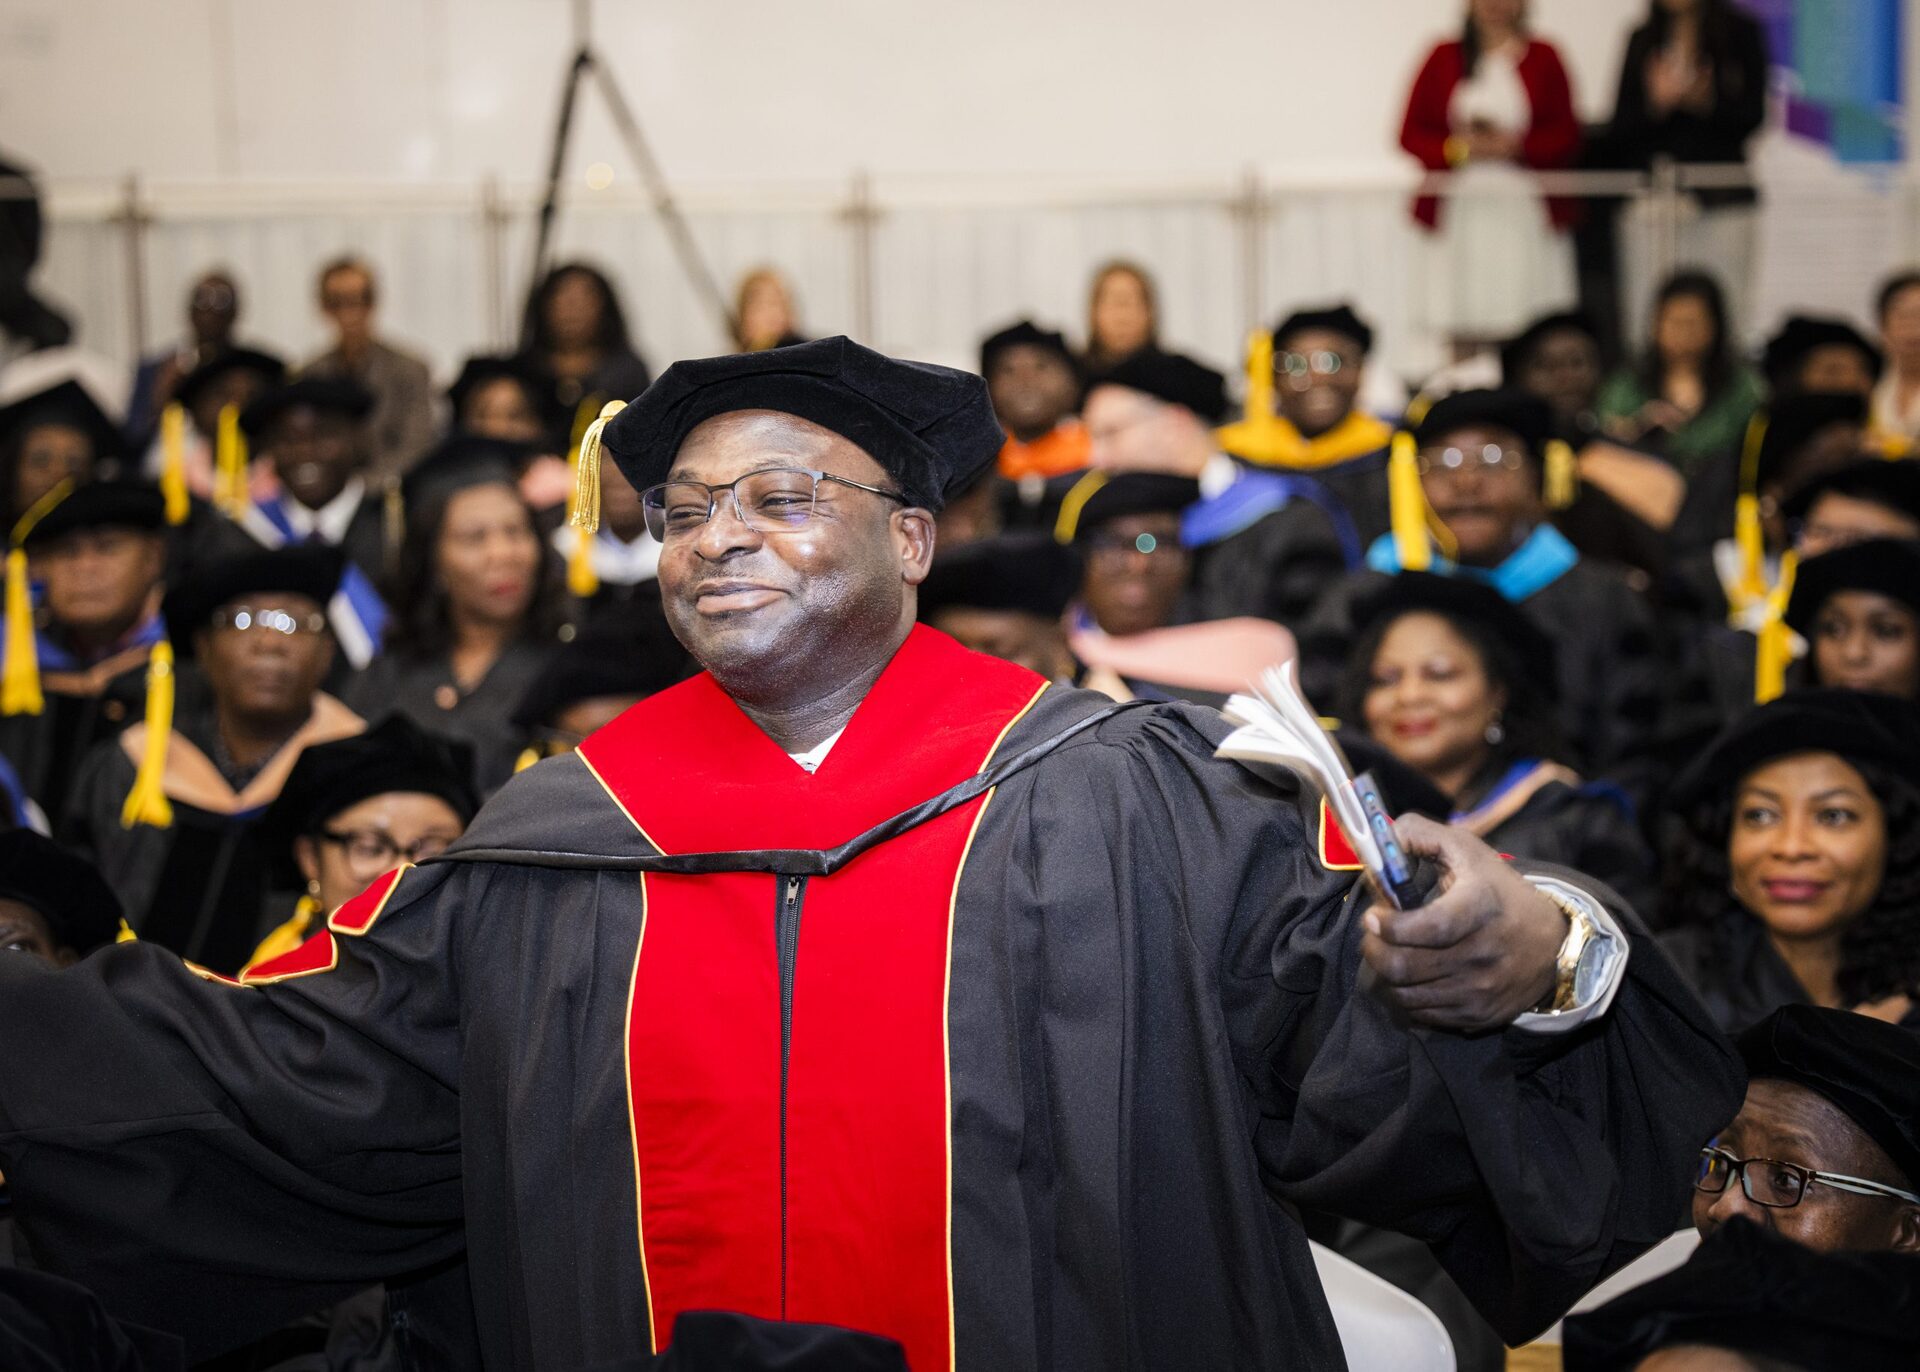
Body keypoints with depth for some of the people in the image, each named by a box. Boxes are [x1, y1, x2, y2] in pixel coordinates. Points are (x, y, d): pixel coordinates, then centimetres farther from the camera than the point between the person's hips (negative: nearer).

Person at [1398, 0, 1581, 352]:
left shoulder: (1542, 58, 8)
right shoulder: (1445, 58, 10)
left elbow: (1567, 137, 3)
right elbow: (1411, 134, 7)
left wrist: (1517, 146, -13)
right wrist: (1460, 148, -10)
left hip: (1527, 213, -1)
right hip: (1461, 213, 1)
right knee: (1464, 332, -4)